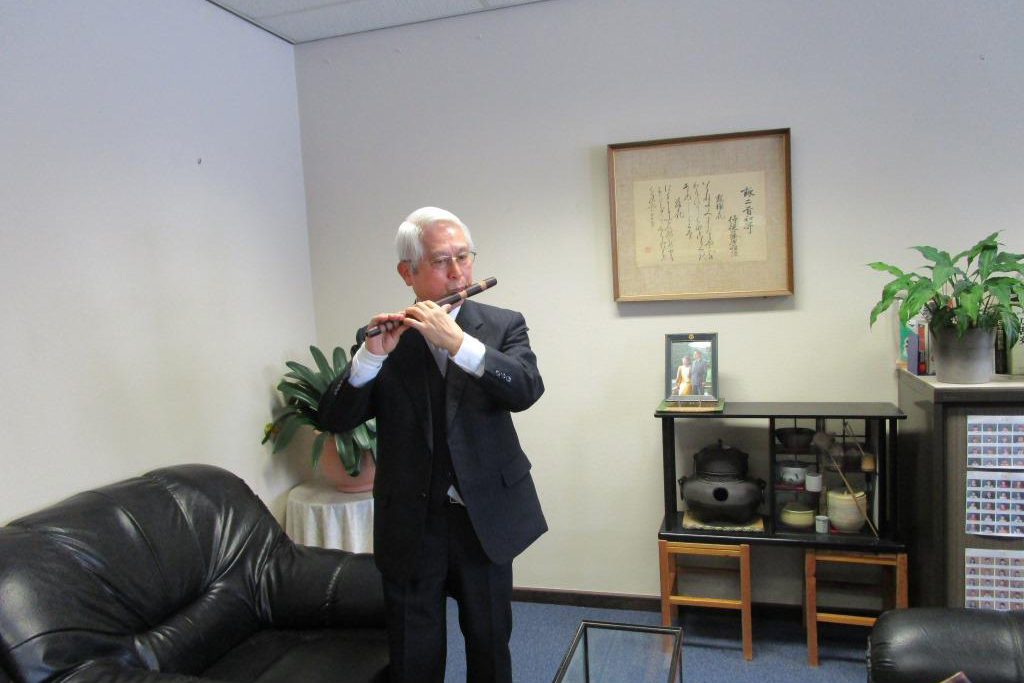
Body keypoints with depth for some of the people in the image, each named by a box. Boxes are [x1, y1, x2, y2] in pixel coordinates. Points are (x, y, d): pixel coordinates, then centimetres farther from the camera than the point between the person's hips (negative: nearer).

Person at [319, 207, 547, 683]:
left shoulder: (503, 325, -2)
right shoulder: (381, 338, -2)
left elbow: (527, 390, -19)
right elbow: (336, 419, -9)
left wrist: (458, 341, -30)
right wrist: (371, 356, -26)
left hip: (486, 517, 0)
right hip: (410, 523, 0)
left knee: (490, 644, 18)